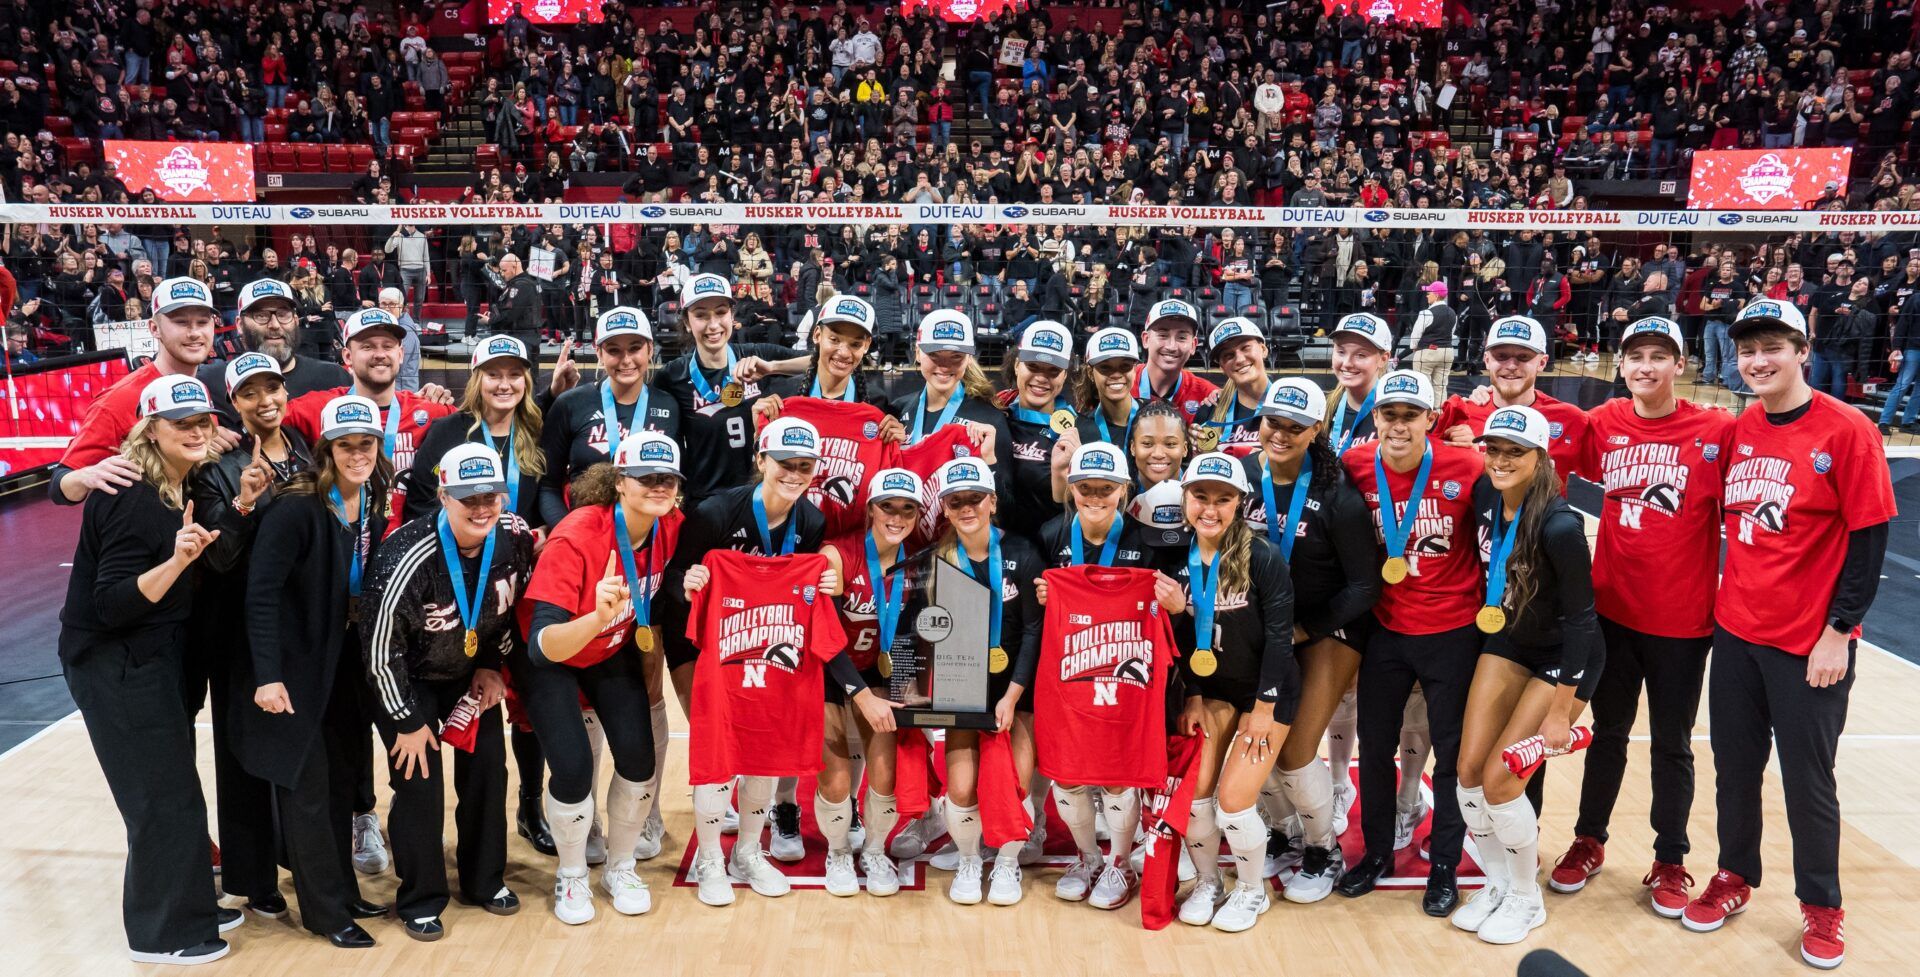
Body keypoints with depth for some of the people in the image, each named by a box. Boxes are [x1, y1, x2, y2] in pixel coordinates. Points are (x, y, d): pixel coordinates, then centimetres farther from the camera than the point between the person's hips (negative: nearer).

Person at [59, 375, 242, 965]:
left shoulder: (181, 487, 4)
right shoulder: (134, 499, -22)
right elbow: (111, 605, -25)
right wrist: (176, 561, -36)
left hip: (155, 658, 9)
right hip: (115, 667, -9)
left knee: (172, 788, 17)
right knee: (163, 796, -1)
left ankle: (187, 908, 32)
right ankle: (163, 933, 15)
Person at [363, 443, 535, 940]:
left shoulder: (516, 537, -20)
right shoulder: (409, 558, -33)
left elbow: (517, 606, 1)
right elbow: (382, 648, -23)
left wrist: (492, 665, 1)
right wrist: (408, 721, -14)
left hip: (473, 672, 5)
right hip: (408, 678, -4)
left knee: (488, 772, 6)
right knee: (419, 783, -5)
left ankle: (485, 880, 27)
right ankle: (420, 901, 15)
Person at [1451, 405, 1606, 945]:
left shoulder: (1559, 526, -29)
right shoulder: (1484, 495, -11)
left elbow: (1581, 620, -22)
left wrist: (1561, 712, -19)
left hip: (1564, 657, -6)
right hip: (1507, 642, 6)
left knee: (1501, 779, -8)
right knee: (1468, 768, 1)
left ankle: (1526, 899, 16)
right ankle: (1497, 883, 23)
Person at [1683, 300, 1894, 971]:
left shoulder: (1846, 431, -12)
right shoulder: (1738, 431, 3)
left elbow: (1870, 539, -11)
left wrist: (1839, 631, -12)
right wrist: (1733, 594, 5)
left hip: (1810, 644, -4)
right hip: (1735, 632, 5)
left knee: (1807, 781, 7)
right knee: (1734, 766, 14)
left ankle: (1821, 906, 27)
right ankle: (1736, 877, 33)